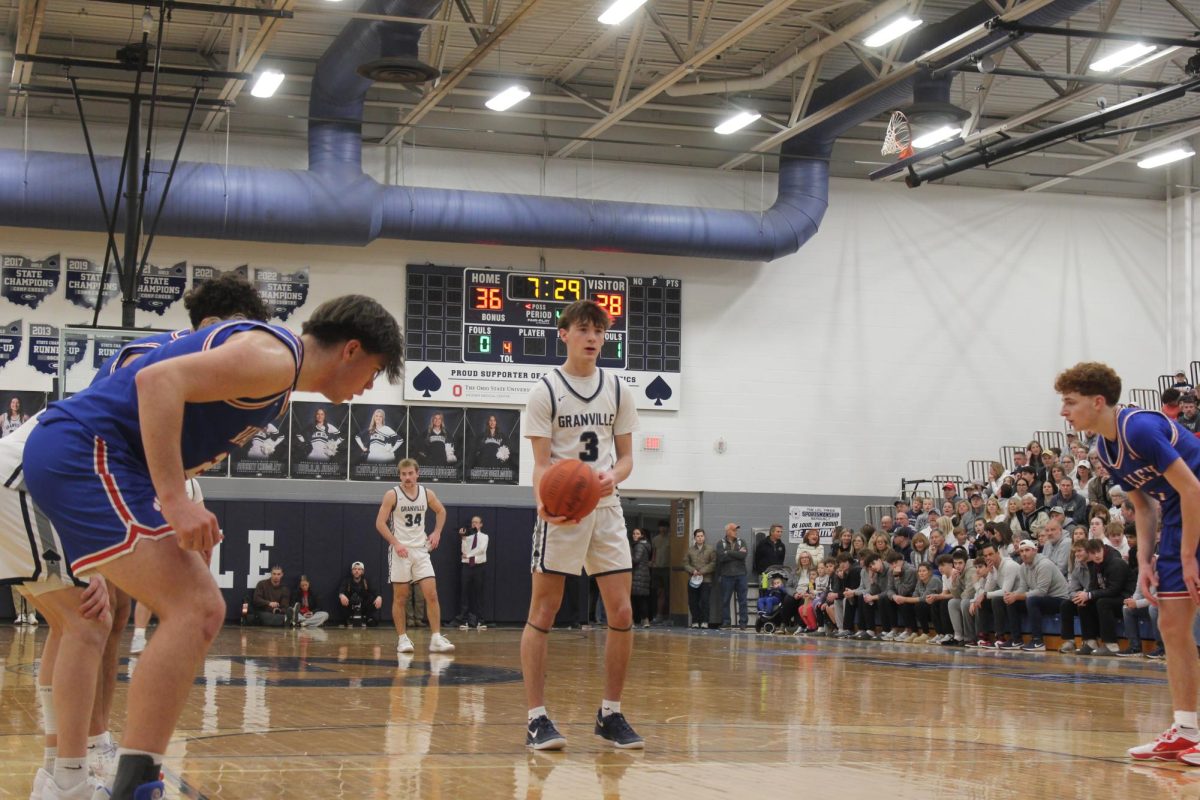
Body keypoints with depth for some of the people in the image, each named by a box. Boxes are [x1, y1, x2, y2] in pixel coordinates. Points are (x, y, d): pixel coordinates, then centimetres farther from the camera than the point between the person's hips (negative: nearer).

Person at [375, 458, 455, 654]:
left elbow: (441, 511, 22)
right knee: (400, 598, 2)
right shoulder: (392, 495, -7)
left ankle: (436, 639, -5)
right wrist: (396, 543, -18)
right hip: (400, 551, -3)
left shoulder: (427, 494, 4)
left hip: (421, 550, 3)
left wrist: (437, 532, 9)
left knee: (432, 595, -6)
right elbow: (380, 523, -9)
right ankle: (402, 639, 10)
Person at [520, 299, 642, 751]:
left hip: (605, 510, 4)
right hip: (561, 511, -4)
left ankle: (611, 715, 13)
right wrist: (543, 499, -28)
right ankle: (537, 718, 3)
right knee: (542, 614, -3)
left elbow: (625, 456, 11)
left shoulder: (616, 390, 10)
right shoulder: (545, 392, -2)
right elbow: (541, 463, -7)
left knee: (622, 615, 0)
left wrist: (612, 477, -12)